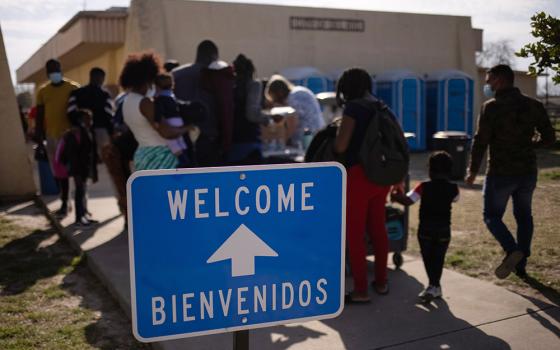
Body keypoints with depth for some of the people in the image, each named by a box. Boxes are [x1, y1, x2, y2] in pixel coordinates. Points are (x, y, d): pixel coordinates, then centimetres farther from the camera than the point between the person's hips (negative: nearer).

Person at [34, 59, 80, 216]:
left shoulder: (73, 88, -2)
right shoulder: (42, 91, 8)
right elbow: (39, 115, 10)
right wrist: (39, 138, 6)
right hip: (52, 136, 4)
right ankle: (64, 203, 20)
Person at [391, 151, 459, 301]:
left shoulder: (424, 187, -11)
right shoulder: (453, 189, -2)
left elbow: (408, 200, -21)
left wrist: (396, 196, -4)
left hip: (426, 228, -2)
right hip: (444, 229, 2)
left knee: (427, 257, 10)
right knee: (438, 258, 12)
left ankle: (434, 286, 7)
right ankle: (434, 286, 10)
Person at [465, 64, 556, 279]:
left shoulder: (492, 107, -12)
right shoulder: (533, 105, 4)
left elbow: (481, 141, -14)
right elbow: (548, 138, 7)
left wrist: (473, 171, -5)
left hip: (500, 174, -5)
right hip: (528, 172, 5)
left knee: (492, 216, 8)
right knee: (523, 216, 18)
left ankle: (512, 250, -16)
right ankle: (520, 265, 21)